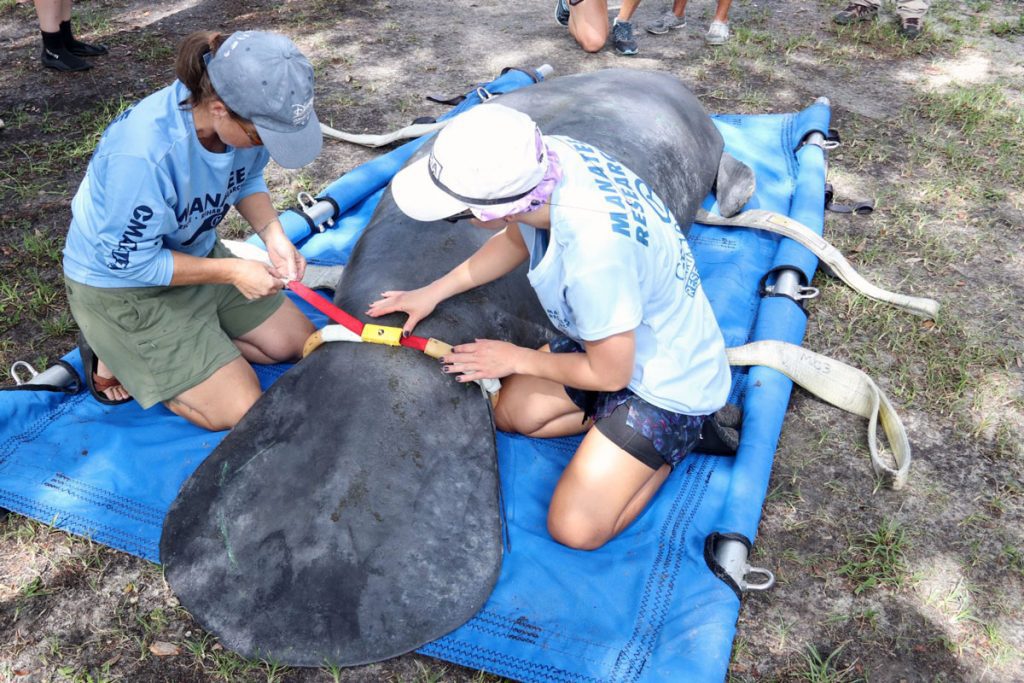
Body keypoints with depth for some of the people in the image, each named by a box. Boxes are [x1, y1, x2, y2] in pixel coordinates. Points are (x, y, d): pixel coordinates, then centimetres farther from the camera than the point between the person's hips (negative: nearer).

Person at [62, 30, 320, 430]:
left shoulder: (244, 117, -19)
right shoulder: (143, 154, -38)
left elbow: (247, 180, 1)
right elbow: (129, 262, -26)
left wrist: (272, 233, -17)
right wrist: (232, 272, -26)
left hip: (194, 253, 7)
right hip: (121, 280, -7)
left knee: (299, 344, 10)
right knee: (242, 411, -9)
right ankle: (112, 356, 8)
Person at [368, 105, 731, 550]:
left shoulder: (594, 252, -41)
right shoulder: (545, 158, -19)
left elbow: (609, 374, -22)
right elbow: (516, 239, 7)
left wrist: (516, 359, -7)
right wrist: (434, 292, 5)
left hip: (669, 379, -7)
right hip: (617, 335, 8)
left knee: (574, 528, -7)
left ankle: (684, 434, 9)